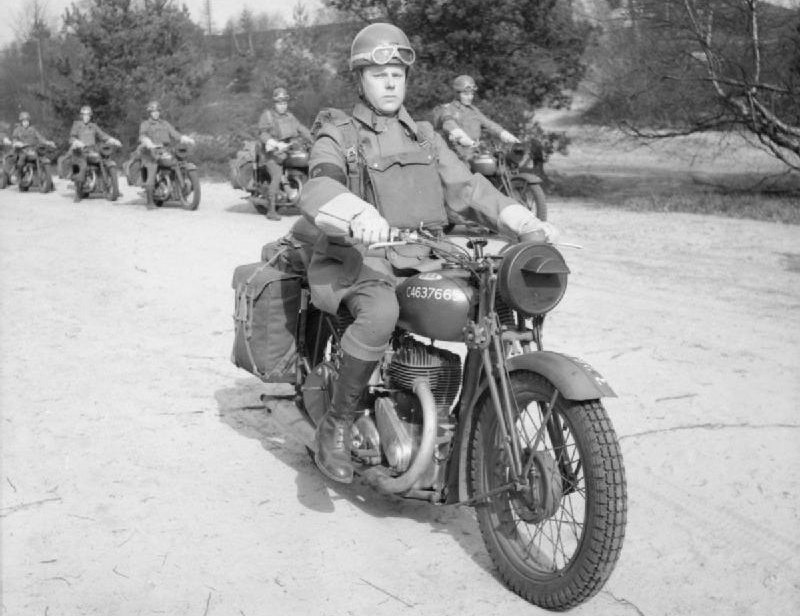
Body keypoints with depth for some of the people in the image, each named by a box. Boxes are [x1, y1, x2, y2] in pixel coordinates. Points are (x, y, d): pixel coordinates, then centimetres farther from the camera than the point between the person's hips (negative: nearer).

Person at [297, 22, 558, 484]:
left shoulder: (425, 137, 21)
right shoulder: (338, 134, 4)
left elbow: (464, 186, 12)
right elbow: (319, 188, -16)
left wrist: (524, 222, -5)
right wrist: (357, 213, -41)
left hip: (423, 258, 5)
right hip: (360, 258, -5)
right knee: (381, 312, -38)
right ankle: (337, 425, -20)